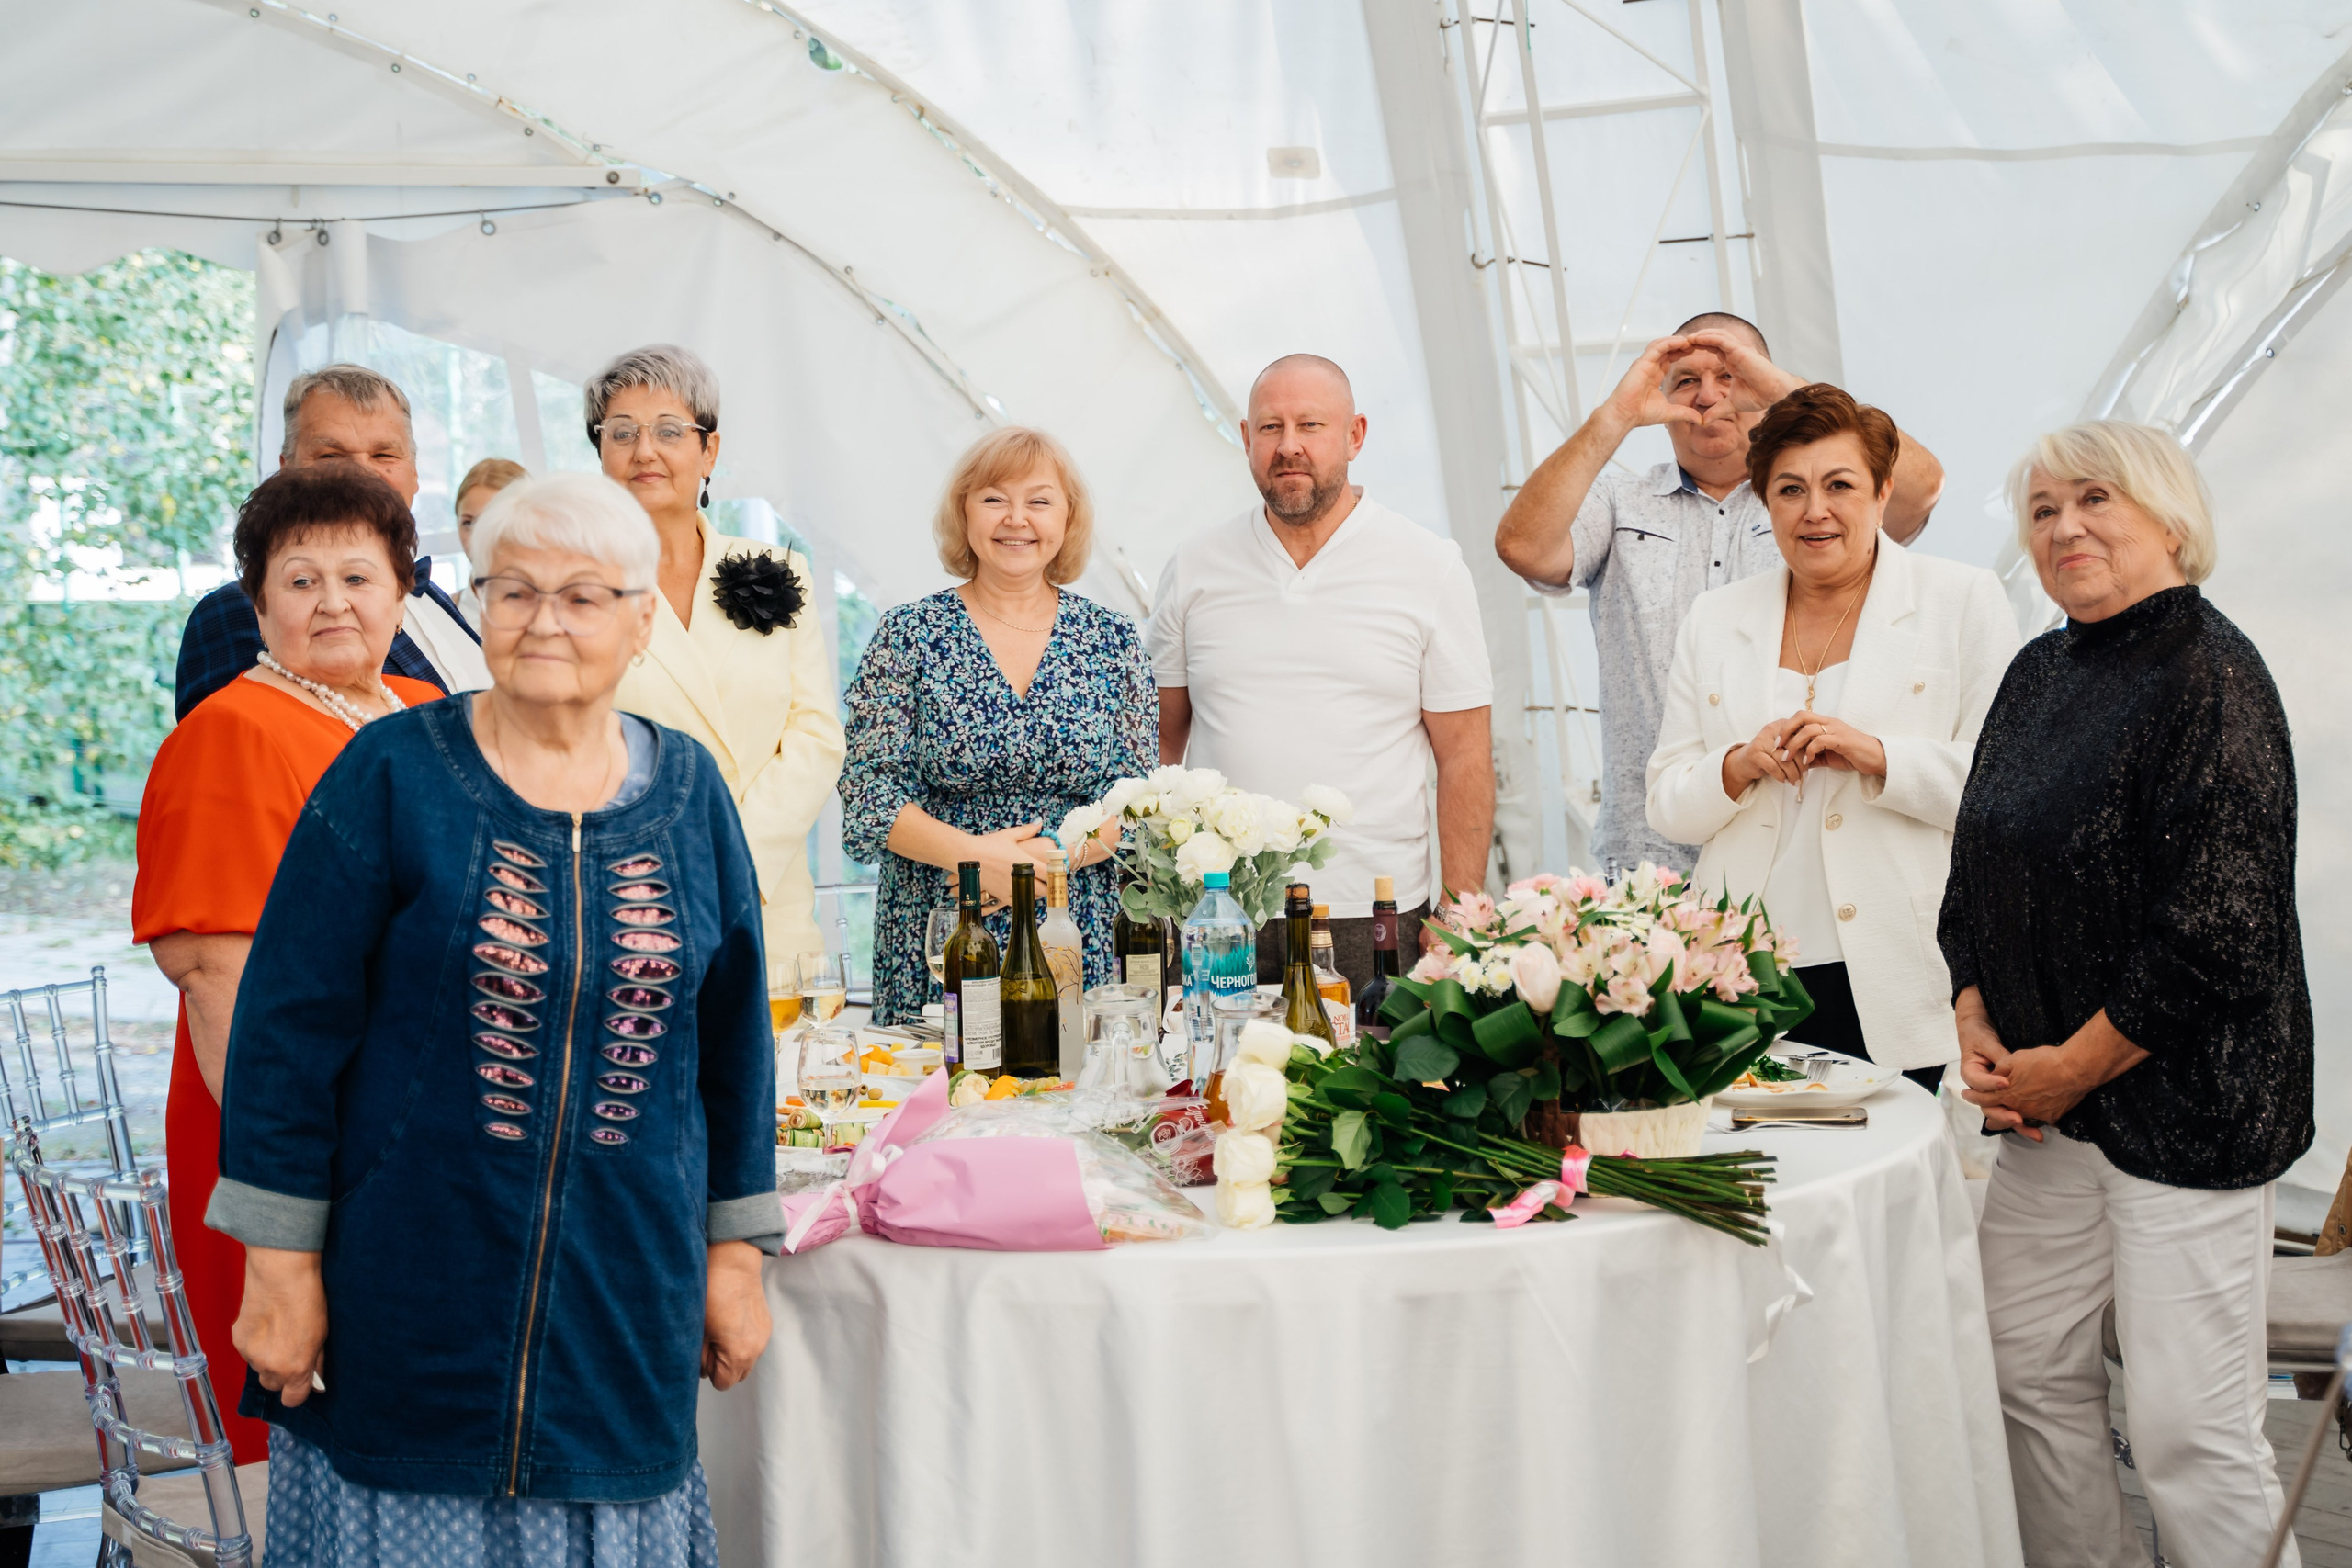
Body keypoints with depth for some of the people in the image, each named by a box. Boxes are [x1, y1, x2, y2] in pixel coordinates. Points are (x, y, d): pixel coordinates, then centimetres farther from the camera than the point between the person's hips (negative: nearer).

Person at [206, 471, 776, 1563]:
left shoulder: (690, 793, 3)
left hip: (628, 1297, 3)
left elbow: (733, 1034, 9)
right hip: (412, 1298, -3)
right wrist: (280, 1262, -8)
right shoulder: (392, 778, -6)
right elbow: (290, 1026, -6)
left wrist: (734, 1253, 9)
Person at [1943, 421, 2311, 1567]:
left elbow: (2218, 930, -19)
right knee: (2027, 1371, 14)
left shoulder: (2208, 673, -14)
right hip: (2049, 1100, 8)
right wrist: (1978, 1025, 2)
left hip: (2187, 1102, -8)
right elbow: (1977, 873, 16)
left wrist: (2077, 1066, -13)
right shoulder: (2038, 675, 11)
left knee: (2188, 1427, -4)